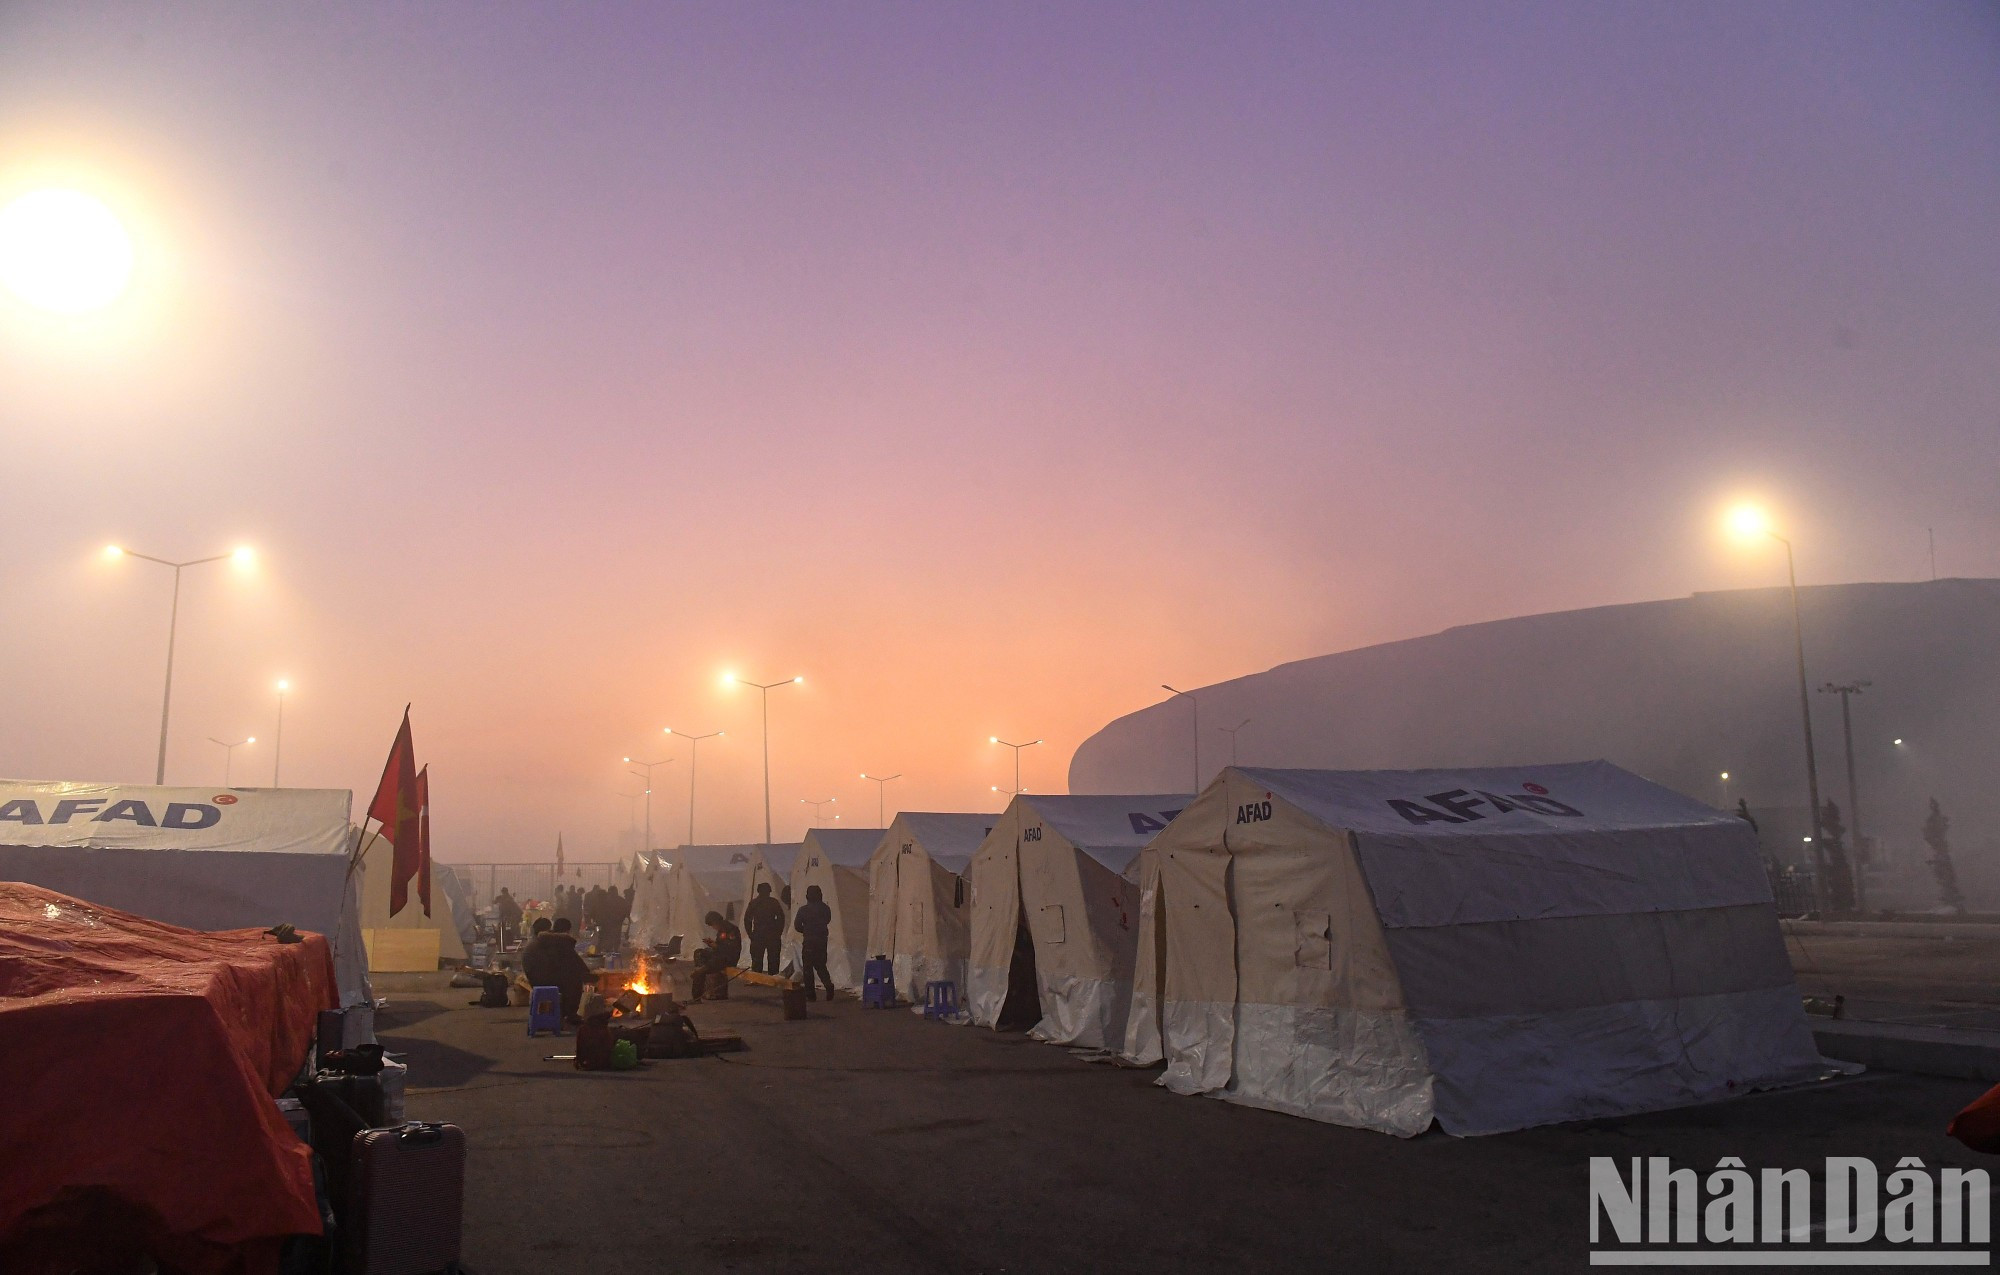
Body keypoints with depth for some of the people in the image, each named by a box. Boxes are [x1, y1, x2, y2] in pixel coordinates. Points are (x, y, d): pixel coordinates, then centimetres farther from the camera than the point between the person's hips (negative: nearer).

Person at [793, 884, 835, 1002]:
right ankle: (828, 984, -9)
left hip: (809, 941, -4)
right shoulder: (825, 909, 1)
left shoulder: (803, 910, -9)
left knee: (808, 968, 5)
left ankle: (810, 994, 3)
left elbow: (797, 925, -3)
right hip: (822, 941, 4)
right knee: (821, 966, 16)